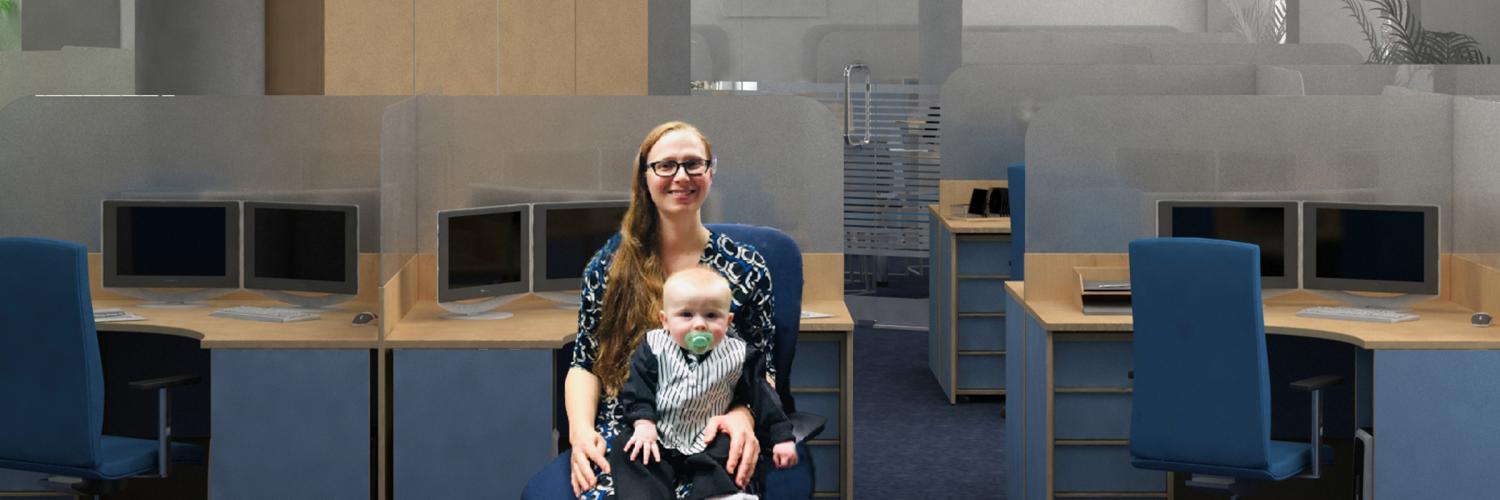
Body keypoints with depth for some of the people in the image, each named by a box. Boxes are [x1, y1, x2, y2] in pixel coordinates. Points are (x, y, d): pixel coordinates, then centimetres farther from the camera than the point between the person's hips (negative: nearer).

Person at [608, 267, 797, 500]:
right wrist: (644, 423, -17)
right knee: (630, 456, -22)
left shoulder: (736, 357, -2)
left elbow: (761, 396, 5)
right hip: (657, 438, 0)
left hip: (709, 444, 0)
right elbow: (637, 389, -2)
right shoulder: (654, 349, -3)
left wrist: (782, 437, 3)